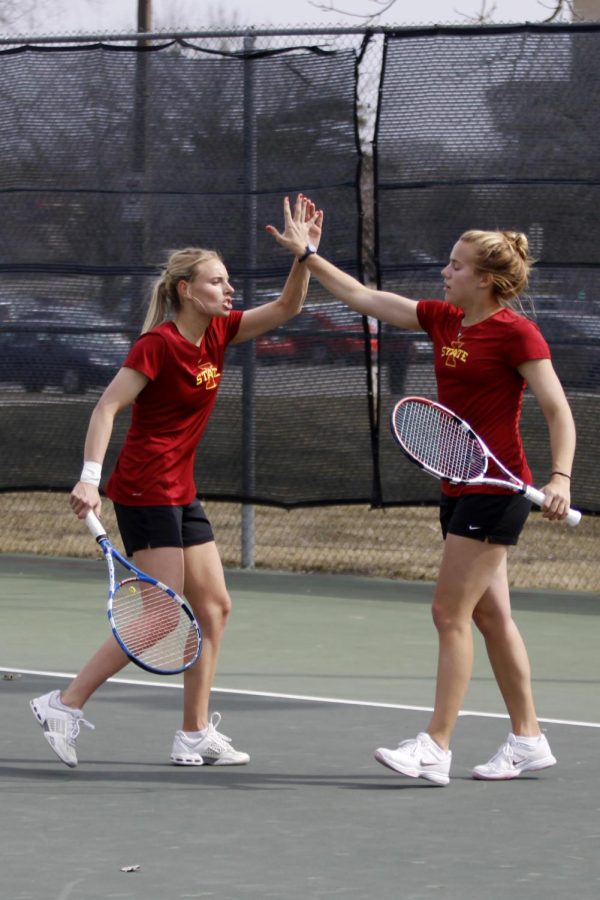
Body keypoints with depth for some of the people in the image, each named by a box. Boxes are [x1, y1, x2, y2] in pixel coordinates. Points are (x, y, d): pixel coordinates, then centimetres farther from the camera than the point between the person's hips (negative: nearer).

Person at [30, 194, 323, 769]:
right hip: (145, 490, -9)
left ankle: (196, 734, 11)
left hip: (180, 493, 9)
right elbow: (107, 406, -18)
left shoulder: (216, 333, 8)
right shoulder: (158, 345, -15)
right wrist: (90, 477, -27)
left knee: (214, 608, 7)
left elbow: (285, 308, 12)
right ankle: (65, 705, -7)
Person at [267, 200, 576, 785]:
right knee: (490, 616, 11)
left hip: (496, 490, -8)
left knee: (450, 614, -9)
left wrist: (560, 478, -25)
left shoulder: (515, 333, -13)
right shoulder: (442, 320, 9)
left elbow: (558, 410, -14)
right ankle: (528, 741, 17)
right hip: (459, 490, 8)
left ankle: (435, 747, -8)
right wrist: (307, 254, 16)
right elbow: (362, 298, 17)